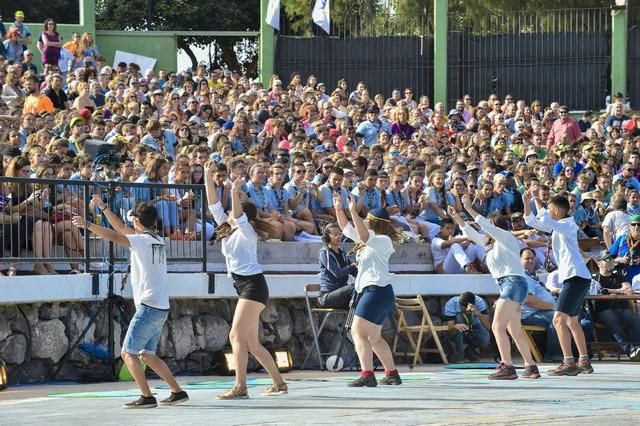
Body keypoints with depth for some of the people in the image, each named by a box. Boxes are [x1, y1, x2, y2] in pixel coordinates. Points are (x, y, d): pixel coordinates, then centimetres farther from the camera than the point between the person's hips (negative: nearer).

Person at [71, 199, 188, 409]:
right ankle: (178, 392, 15)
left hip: (148, 307, -9)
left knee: (128, 352, -6)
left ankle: (147, 397, -12)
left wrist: (87, 225, -21)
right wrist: (103, 208, 29)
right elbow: (122, 228, 26)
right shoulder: (158, 241, 15)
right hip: (161, 308, 9)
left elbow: (114, 236, -25)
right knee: (147, 354, 17)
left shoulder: (143, 240, -10)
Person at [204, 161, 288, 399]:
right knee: (251, 342, 10)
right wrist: (208, 176, 7)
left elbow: (238, 215, -27)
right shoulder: (228, 229, 15)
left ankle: (240, 388, -20)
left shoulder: (247, 231, -6)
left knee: (237, 335, -16)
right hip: (244, 286, 9)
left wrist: (235, 193, -40)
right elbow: (214, 204, 12)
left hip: (253, 285, -9)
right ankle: (279, 383, 17)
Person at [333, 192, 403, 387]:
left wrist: (354, 212, -29)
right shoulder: (370, 239, 18)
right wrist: (339, 209, 11)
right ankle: (392, 374, 23)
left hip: (377, 290, -11)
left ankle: (367, 375, -26)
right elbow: (346, 228, 23)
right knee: (374, 337, 18)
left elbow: (365, 236, -28)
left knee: (358, 332, -17)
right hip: (371, 290, 11)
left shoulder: (384, 241, -9)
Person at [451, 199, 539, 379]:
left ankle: (507, 367, -25)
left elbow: (485, 226, -14)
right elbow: (473, 234, 29)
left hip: (514, 282, -10)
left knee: (498, 326, -18)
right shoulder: (493, 244, 23)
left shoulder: (506, 237, -1)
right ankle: (531, 367, 16)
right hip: (507, 284, 10)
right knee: (515, 331, 13)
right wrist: (457, 219, 24)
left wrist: (469, 209, -11)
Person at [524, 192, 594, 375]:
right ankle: (584, 362, 25)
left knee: (559, 320, -15)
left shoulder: (568, 225, -12)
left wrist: (537, 201, -16)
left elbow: (544, 221, -29)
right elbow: (531, 221, 20)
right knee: (572, 321, 19)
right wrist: (527, 202, 6)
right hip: (573, 278, 11)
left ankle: (569, 363, -19)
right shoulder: (557, 226, 16)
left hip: (576, 277, -11)